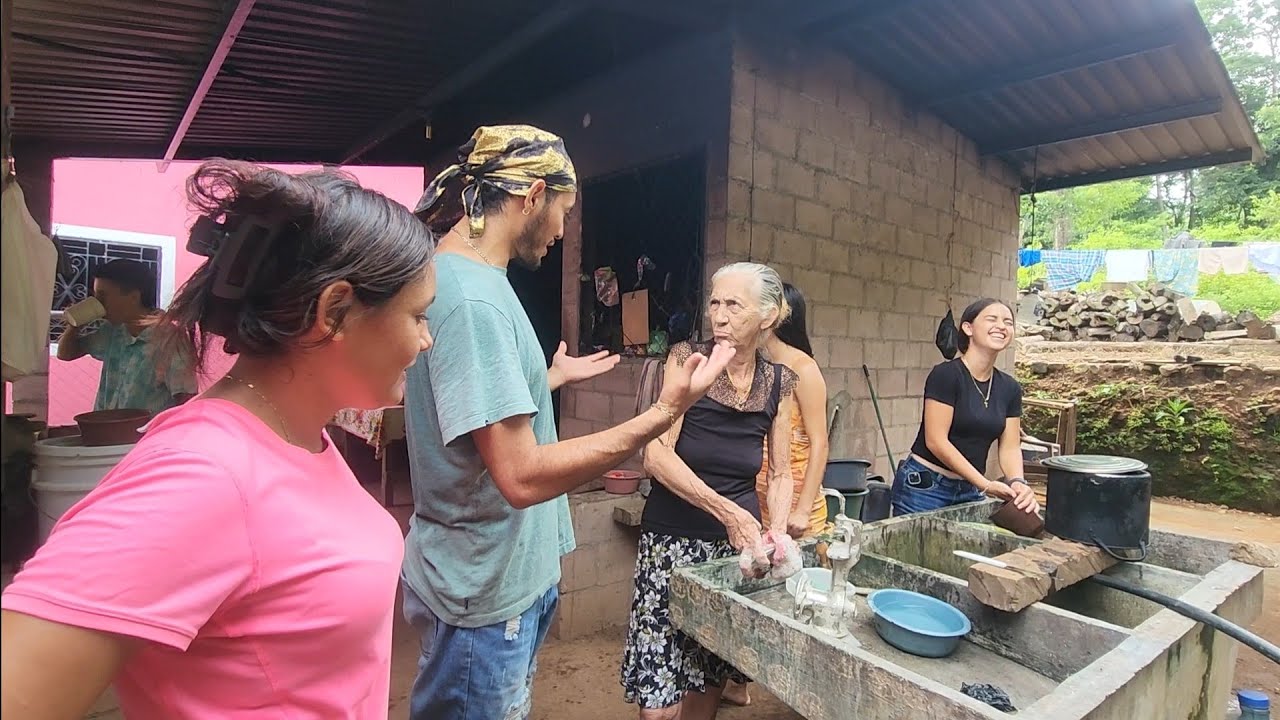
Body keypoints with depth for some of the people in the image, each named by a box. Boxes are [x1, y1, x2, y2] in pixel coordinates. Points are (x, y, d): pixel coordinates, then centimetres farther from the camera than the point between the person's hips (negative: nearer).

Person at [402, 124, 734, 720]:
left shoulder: (461, 276, 6)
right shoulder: (472, 299, -26)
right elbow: (523, 477, -30)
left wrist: (551, 378, 25)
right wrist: (663, 414, -28)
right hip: (485, 593, -9)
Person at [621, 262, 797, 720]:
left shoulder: (780, 382, 3)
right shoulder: (687, 359, -8)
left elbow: (780, 474, 10)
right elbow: (656, 453, -16)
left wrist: (777, 532, -8)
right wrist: (727, 512, -24)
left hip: (739, 544, 4)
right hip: (674, 541, -3)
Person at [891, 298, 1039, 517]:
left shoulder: (1009, 388, 5)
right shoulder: (945, 374, -14)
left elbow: (1010, 448, 5)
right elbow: (936, 441, -18)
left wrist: (1017, 482, -16)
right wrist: (986, 484, -19)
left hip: (971, 490, 6)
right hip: (924, 486, -6)